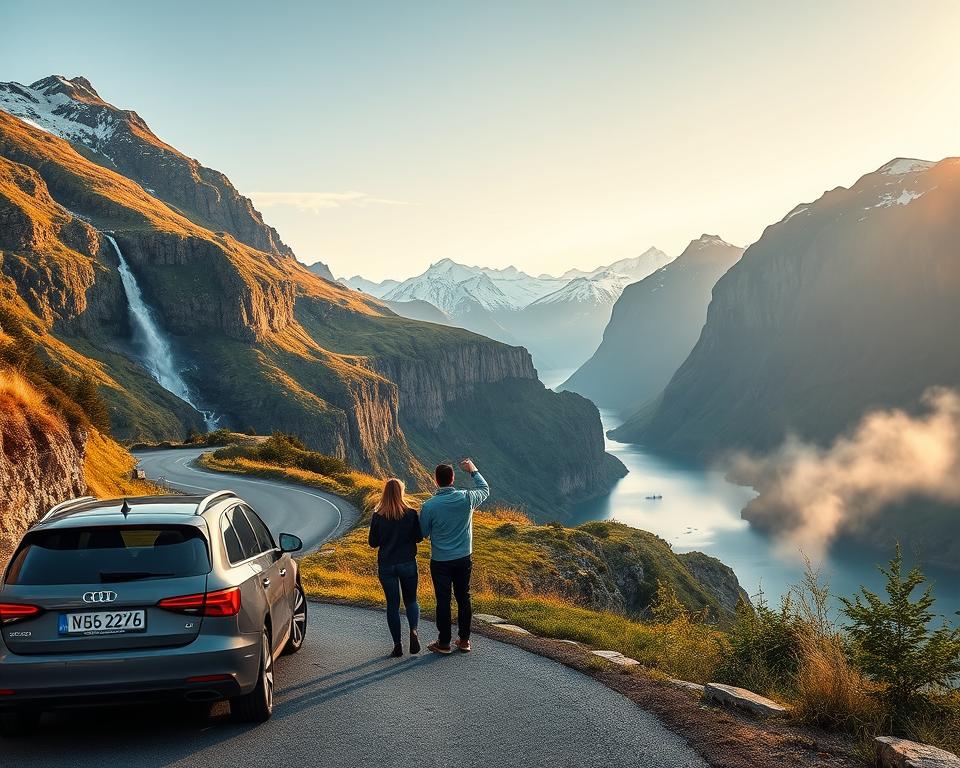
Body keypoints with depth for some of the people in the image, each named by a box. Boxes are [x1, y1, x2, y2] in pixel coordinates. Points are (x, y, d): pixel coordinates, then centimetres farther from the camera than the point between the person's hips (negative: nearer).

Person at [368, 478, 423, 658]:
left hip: (386, 565, 0)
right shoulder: (411, 513, -8)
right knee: (411, 600, 16)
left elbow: (373, 542, -2)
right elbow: (419, 538, -1)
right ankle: (413, 630, -9)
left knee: (393, 604, 9)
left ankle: (397, 645, 8)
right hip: (407, 564, 0)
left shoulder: (377, 516, -8)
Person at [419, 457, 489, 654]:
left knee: (443, 601, 7)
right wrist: (473, 471, 23)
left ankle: (444, 643, 15)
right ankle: (464, 640, 23)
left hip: (441, 562, -3)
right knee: (463, 598, 14)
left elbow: (423, 533, -4)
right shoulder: (466, 498, -10)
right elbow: (485, 490, 11)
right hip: (464, 559, 3)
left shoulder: (429, 506, -17)